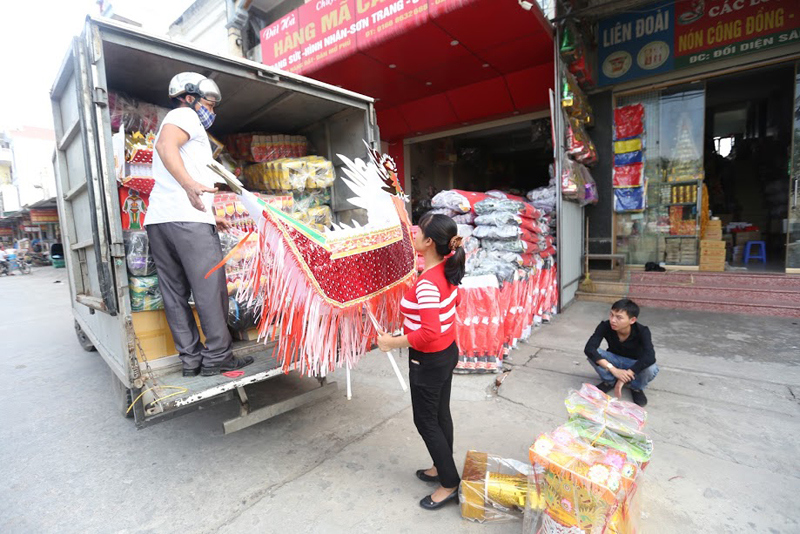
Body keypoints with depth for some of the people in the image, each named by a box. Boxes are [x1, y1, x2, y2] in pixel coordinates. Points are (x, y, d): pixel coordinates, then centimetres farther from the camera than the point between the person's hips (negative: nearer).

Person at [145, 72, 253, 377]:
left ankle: (191, 359, 11)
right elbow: (165, 145, -17)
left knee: (175, 294, 6)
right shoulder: (185, 115, 6)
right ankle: (217, 357, 1)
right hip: (187, 218, -9)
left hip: (157, 219, 10)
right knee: (210, 291, -5)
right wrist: (190, 184, -33)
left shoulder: (173, 122, 36)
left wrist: (209, 217, 38)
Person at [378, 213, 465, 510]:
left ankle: (450, 484, 28)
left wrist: (393, 342, -22)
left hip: (428, 361, -9)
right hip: (448, 352, 9)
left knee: (426, 421, 11)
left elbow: (429, 333, -34)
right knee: (441, 414, 23)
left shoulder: (426, 283, -30)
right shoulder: (447, 270, -3)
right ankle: (443, 468, 44)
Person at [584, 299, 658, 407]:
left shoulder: (642, 331, -28)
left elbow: (649, 357, -42)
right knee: (593, 354, -30)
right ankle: (609, 382, -1)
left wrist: (624, 378, -46)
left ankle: (636, 387, 0)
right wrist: (613, 369, -46)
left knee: (651, 369, -35)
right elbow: (589, 348, -36)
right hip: (614, 361, 1)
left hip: (634, 365, -1)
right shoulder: (605, 326, -26)